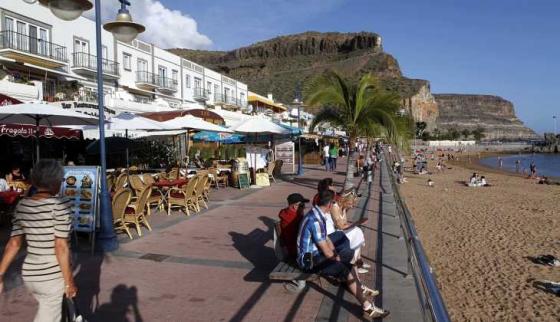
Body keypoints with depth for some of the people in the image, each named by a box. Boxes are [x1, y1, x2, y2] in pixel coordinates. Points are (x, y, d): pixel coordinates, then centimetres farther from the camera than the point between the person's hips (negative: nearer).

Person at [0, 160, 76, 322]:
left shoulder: (22, 205, 2)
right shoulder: (60, 205, -17)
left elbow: (13, 243, 2)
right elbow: (61, 247, -19)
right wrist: (69, 282, -12)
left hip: (29, 274, 6)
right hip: (53, 276, -6)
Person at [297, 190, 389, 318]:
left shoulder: (318, 214, 4)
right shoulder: (315, 220, -28)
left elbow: (326, 238, 16)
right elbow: (325, 251, -23)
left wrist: (336, 255, 7)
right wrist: (337, 258, -5)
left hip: (316, 254, 10)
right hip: (309, 261, -10)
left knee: (349, 255, 15)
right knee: (346, 270, -22)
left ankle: (359, 287, 29)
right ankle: (367, 306, -16)